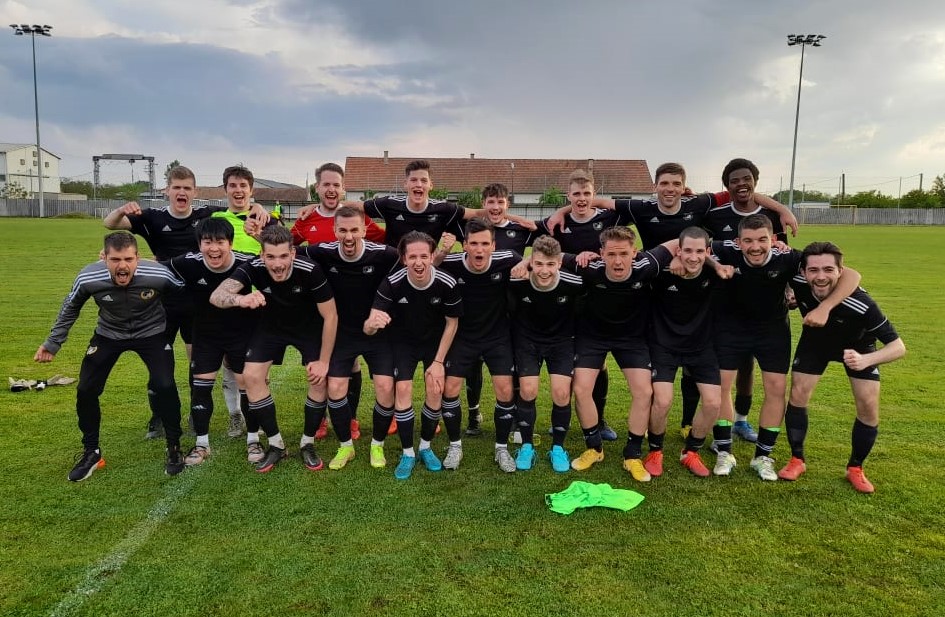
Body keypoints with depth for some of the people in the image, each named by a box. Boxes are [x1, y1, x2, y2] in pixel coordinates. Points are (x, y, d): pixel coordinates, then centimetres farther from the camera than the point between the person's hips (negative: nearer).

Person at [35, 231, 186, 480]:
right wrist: (53, 342, 4)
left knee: (164, 386, -19)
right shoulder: (88, 278, -26)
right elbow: (70, 308, -3)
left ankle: (174, 448, 3)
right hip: (108, 334, 2)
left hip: (151, 333, -2)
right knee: (85, 389, -6)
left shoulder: (158, 275, -32)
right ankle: (91, 452, 19)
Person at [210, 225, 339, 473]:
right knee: (251, 376, -12)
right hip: (272, 326, 2)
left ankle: (307, 444, 10)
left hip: (309, 327, -1)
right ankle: (276, 444, 5)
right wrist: (240, 299, -65)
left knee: (320, 379, -13)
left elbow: (330, 317, -23)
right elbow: (216, 296, -42)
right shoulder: (253, 268, -30)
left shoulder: (310, 271, -34)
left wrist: (324, 361, -20)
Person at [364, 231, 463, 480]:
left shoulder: (447, 284, -27)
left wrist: (438, 361, -10)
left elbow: (452, 322, -10)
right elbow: (368, 329, -31)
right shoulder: (392, 283, -29)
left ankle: (425, 447, 16)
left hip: (435, 341, 1)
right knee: (403, 389, -14)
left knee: (435, 391, -9)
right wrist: (373, 323, -56)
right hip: (403, 342, -1)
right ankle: (407, 453, 4)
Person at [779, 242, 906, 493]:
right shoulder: (797, 283, -35)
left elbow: (898, 346, -34)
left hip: (858, 345, -1)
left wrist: (865, 360, -51)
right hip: (815, 341, 2)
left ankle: (855, 468, 16)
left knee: (869, 408, -7)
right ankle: (797, 460, 12)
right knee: (798, 394, -7)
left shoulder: (861, 305, -41)